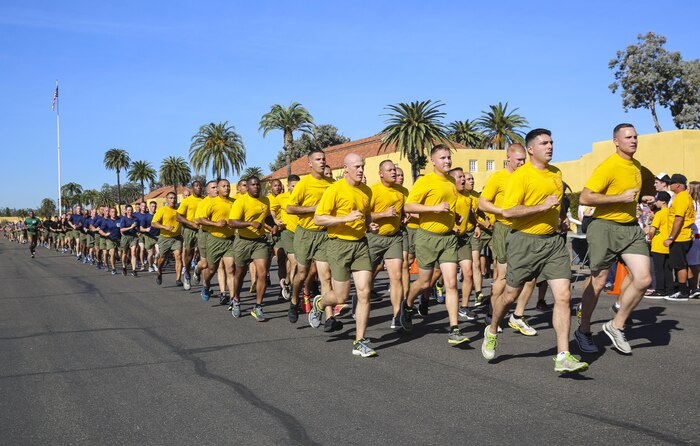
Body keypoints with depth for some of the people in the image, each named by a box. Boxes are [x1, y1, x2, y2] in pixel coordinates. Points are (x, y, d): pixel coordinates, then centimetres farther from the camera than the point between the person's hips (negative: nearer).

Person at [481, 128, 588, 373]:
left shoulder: (556, 173, 13)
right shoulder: (520, 175, -10)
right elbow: (507, 212, -19)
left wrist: (560, 220, 15)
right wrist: (543, 207, -23)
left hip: (553, 240, 5)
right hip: (525, 241, -5)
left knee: (563, 296, -7)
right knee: (511, 295, 9)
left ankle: (563, 357, -5)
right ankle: (492, 331, 37)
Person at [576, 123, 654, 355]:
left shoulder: (637, 166, 13)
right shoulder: (608, 167, -14)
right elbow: (585, 198, -21)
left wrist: (640, 199, 12)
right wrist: (621, 198, -20)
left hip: (631, 228, 7)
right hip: (605, 227, -7)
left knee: (643, 279, -5)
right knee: (597, 282, 3)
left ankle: (616, 326, 11)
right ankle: (583, 331, 21)